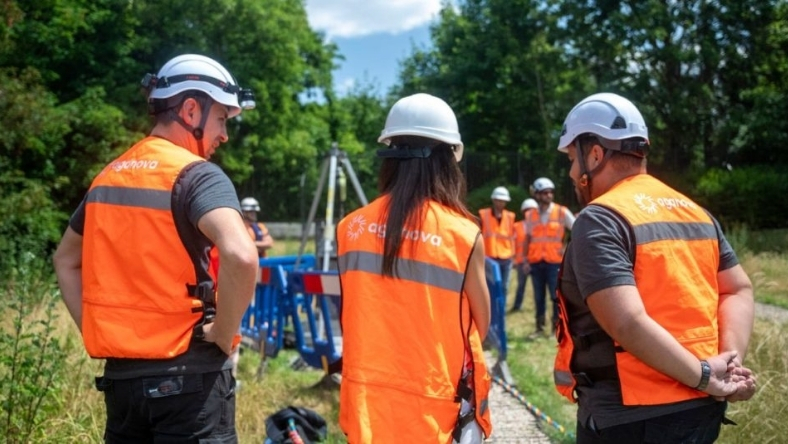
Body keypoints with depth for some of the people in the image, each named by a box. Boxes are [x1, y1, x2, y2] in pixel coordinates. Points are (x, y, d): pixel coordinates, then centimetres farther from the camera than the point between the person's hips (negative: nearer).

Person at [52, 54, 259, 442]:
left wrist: (97, 332, 14)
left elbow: (65, 261, 21)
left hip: (120, 372, 7)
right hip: (187, 374, -7)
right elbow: (241, 257, -30)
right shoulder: (197, 175, -13)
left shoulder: (108, 176, 10)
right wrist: (223, 334, -16)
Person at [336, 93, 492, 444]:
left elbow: (356, 317, 7)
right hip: (438, 407, -3)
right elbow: (481, 327, -2)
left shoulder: (351, 228, -3)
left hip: (368, 405, 3)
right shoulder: (463, 234, -13)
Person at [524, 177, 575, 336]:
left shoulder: (562, 212, -1)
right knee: (538, 296, 8)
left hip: (554, 261, -3)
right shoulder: (532, 215, 10)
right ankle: (539, 328, 16)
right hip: (536, 262, 3)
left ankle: (557, 327, 6)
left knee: (556, 296, -3)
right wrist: (525, 259, 10)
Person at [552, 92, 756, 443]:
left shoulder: (600, 220, -14)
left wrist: (704, 375, -16)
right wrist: (731, 359, -4)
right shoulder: (695, 212, 11)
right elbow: (739, 290, 9)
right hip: (702, 408, 8)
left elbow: (627, 323, -24)